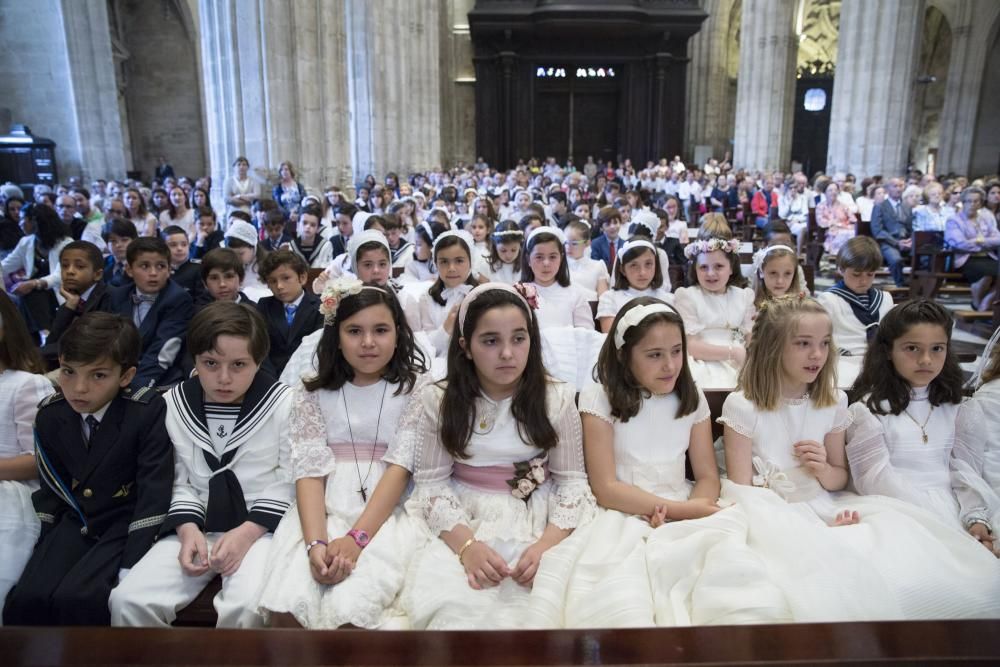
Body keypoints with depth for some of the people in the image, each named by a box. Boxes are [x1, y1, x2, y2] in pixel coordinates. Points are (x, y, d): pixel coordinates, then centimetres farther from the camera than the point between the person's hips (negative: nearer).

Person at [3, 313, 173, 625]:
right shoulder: (49, 415, 0)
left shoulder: (148, 410, -17)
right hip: (74, 521, 5)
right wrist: (44, 550, 6)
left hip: (127, 522, -5)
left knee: (75, 599, -24)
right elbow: (51, 486, 12)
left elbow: (154, 492, -18)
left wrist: (130, 567, -22)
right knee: (26, 600, -17)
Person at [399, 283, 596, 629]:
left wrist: (547, 543, -19)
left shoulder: (558, 399, -4)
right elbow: (431, 483, -5)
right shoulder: (436, 401, -4)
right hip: (461, 523, 0)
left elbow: (572, 480, -2)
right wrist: (467, 544, -21)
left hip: (538, 522, 0)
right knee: (452, 608, -23)